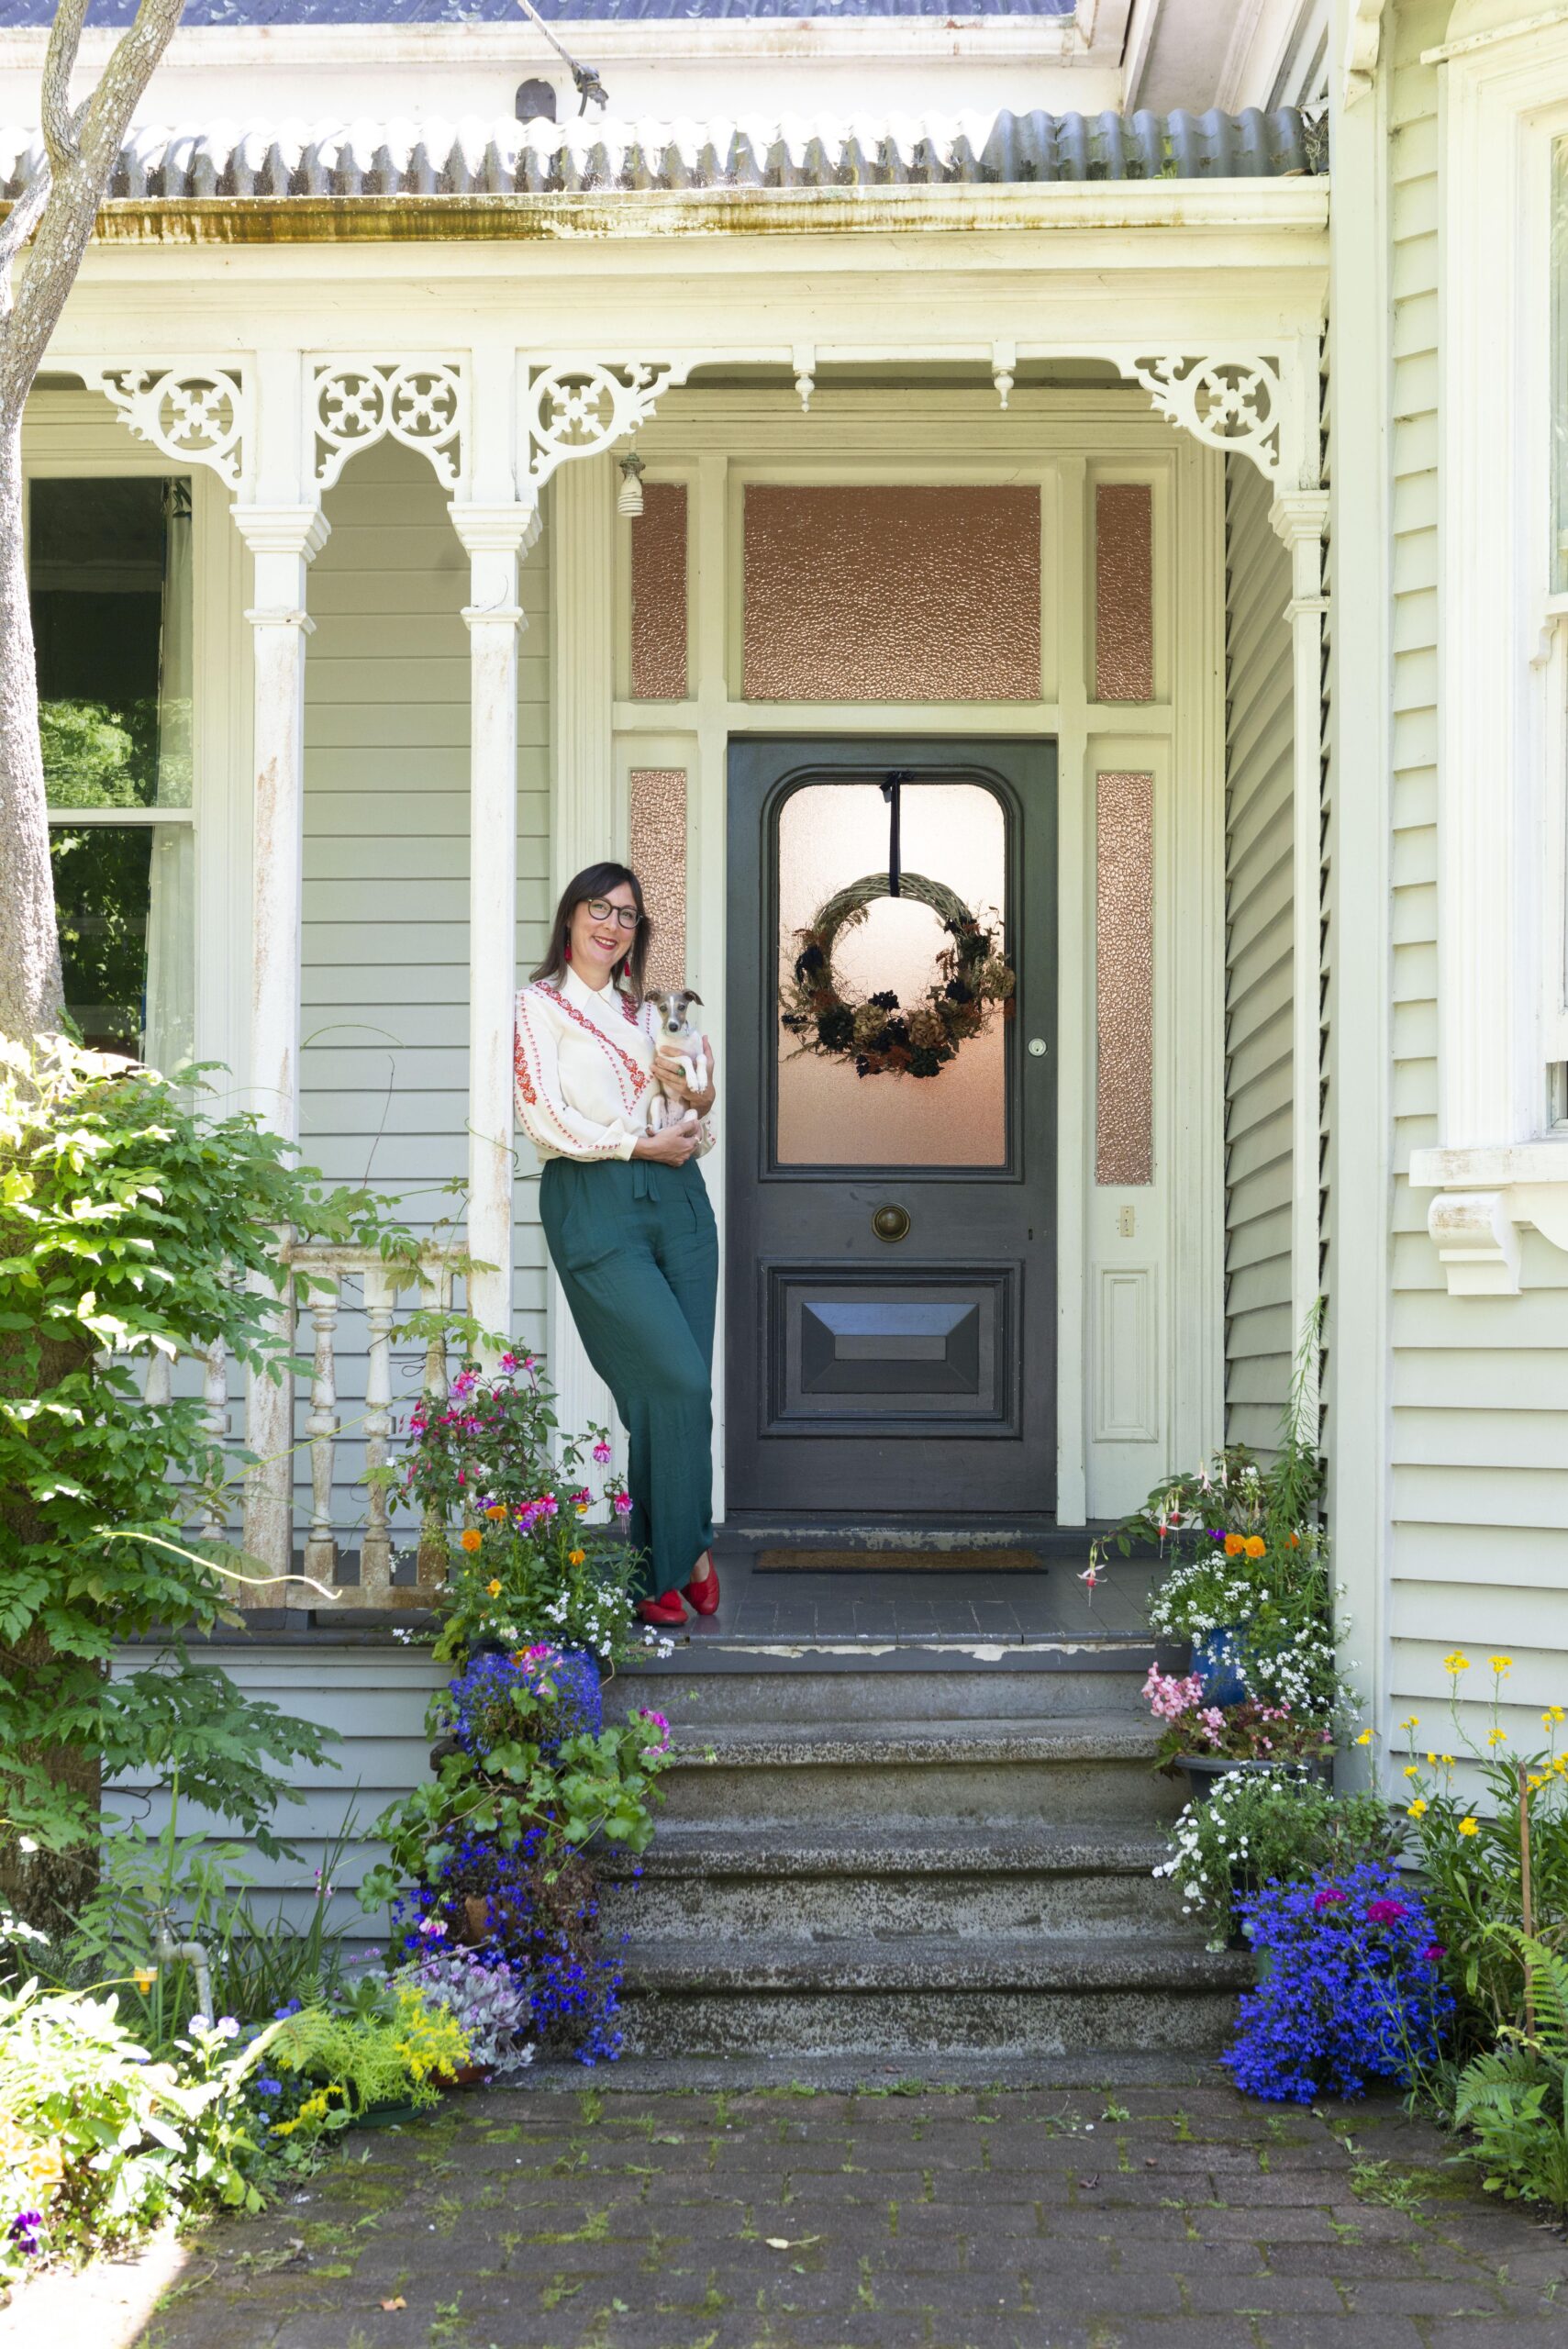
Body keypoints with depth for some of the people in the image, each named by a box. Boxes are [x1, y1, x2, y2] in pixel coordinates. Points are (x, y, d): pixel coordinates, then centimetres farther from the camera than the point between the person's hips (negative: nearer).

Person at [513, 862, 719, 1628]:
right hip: (592, 1202, -6)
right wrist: (640, 1145, -9)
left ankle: (667, 1564, 9)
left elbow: (693, 1132, 23)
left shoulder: (643, 1011, 22)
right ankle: (682, 1556, -3)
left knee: (676, 1392, 0)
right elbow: (544, 1120, -7)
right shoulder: (540, 1004, 4)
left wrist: (697, 1100, 1)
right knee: (677, 1381, -15)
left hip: (674, 1196, 6)